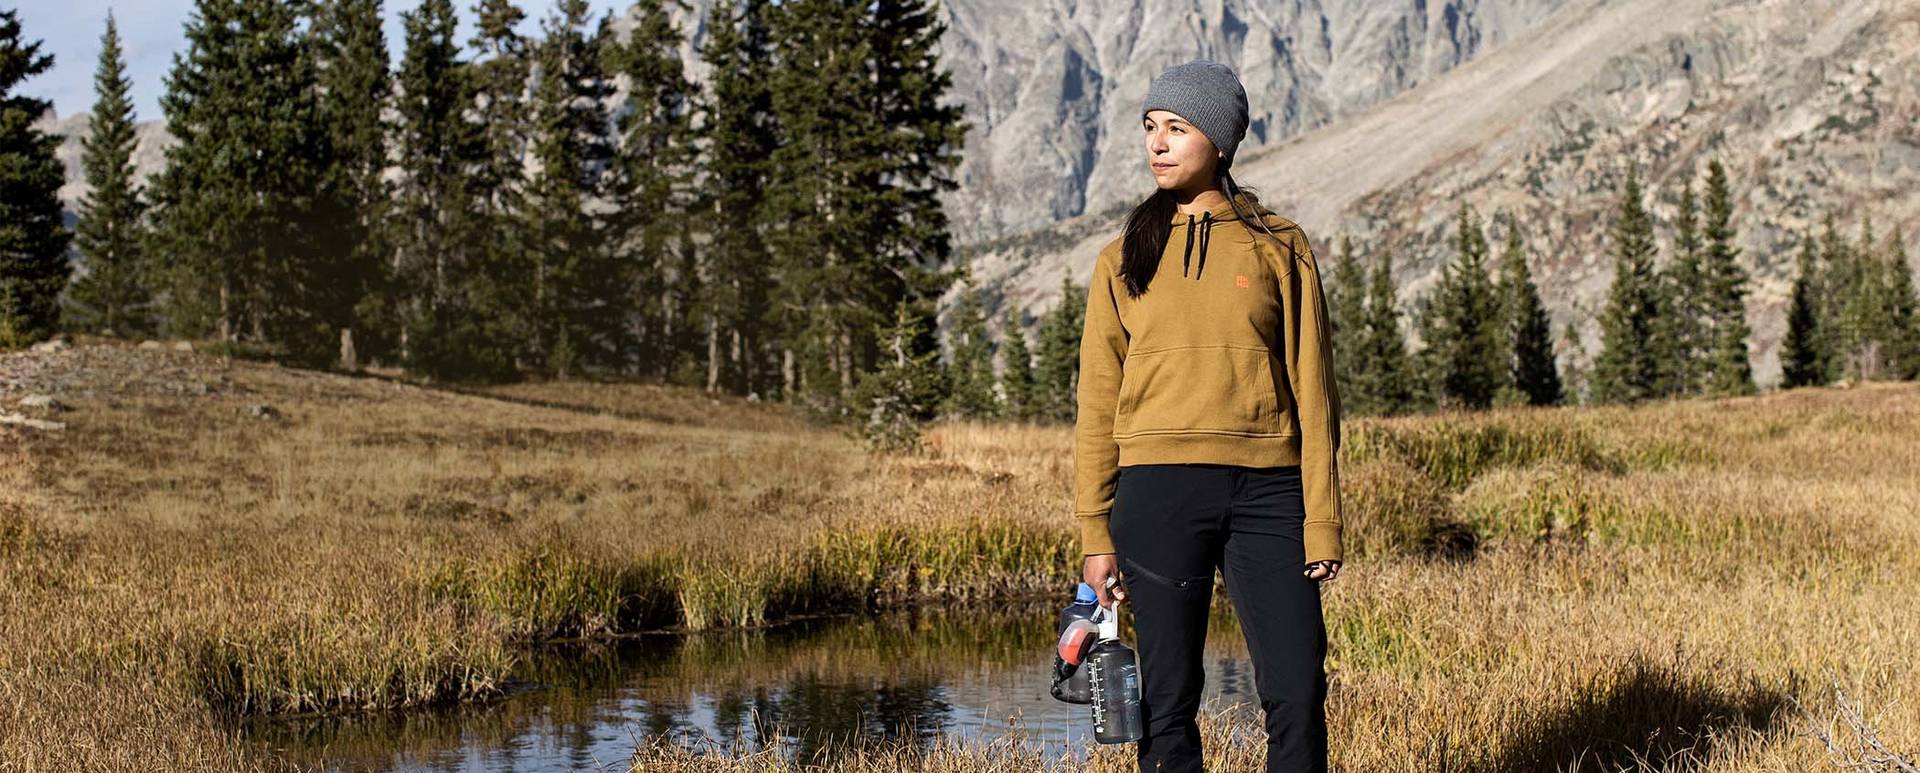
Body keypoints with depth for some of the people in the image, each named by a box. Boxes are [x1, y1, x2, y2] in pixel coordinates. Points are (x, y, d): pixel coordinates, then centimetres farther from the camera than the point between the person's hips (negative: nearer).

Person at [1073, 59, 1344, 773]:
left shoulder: (1278, 247, 8)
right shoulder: (1124, 259, 11)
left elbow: (1312, 389, 6)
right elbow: (1097, 404, 10)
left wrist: (1323, 520, -1)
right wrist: (1096, 533, 3)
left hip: (1266, 490, -1)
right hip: (1160, 490, 1)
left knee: (1298, 695, -5)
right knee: (1169, 701, 2)